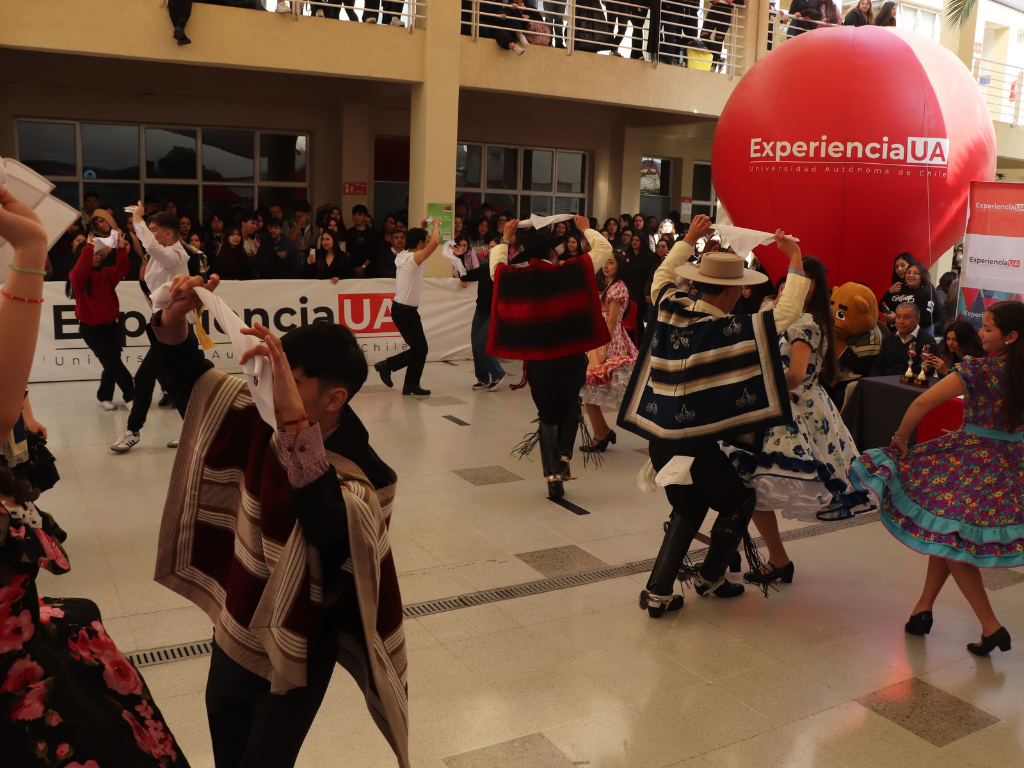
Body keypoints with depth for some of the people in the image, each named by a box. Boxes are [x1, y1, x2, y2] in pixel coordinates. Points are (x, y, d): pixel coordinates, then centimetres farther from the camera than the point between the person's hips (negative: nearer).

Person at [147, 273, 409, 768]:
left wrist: (295, 421, -60)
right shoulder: (265, 429, -8)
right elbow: (192, 382, 2)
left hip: (293, 661, -6)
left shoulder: (361, 477, -28)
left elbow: (331, 526, -50)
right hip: (234, 639, 7)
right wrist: (173, 324, -18)